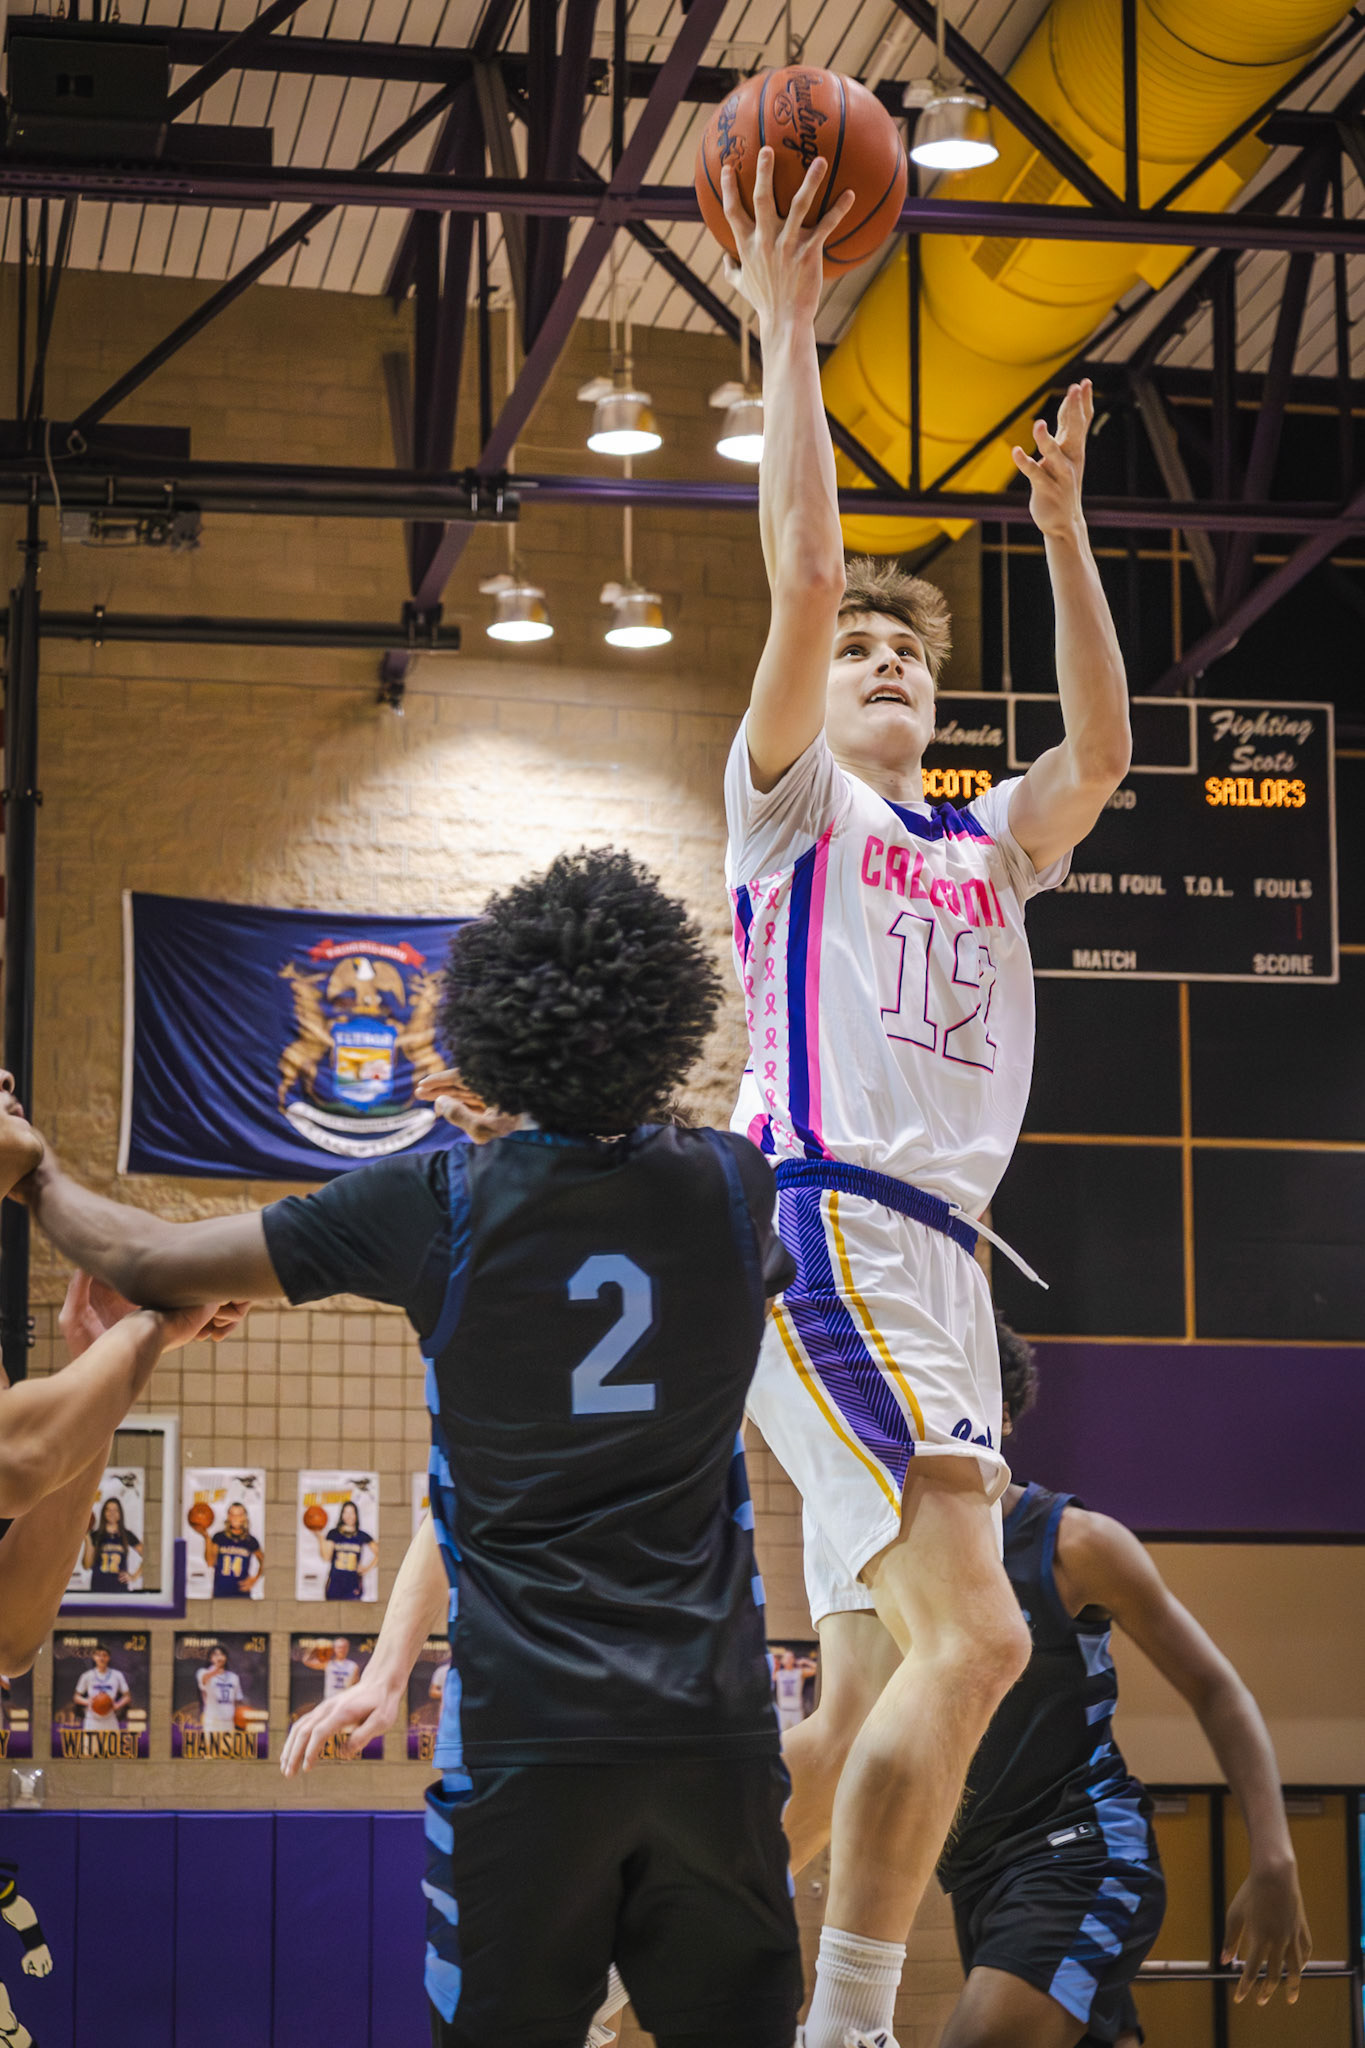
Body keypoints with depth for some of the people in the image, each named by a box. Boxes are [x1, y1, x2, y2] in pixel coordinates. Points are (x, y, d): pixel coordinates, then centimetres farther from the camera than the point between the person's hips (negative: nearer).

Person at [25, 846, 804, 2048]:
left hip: (528, 1733, -2)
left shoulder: (440, 1205, -5)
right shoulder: (729, 1187, 2)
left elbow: (148, 1260, 3)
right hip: (714, 1722, 2)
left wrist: (34, 1177, 24)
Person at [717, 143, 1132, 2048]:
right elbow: (806, 579, -5)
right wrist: (788, 337, -2)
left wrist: (1061, 516, 15)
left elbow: (1101, 753, 11)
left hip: (942, 1256, 8)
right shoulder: (792, 804, 7)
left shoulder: (983, 850, 25)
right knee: (971, 1632, -24)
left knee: (875, 1705, 6)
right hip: (826, 1232, -8)